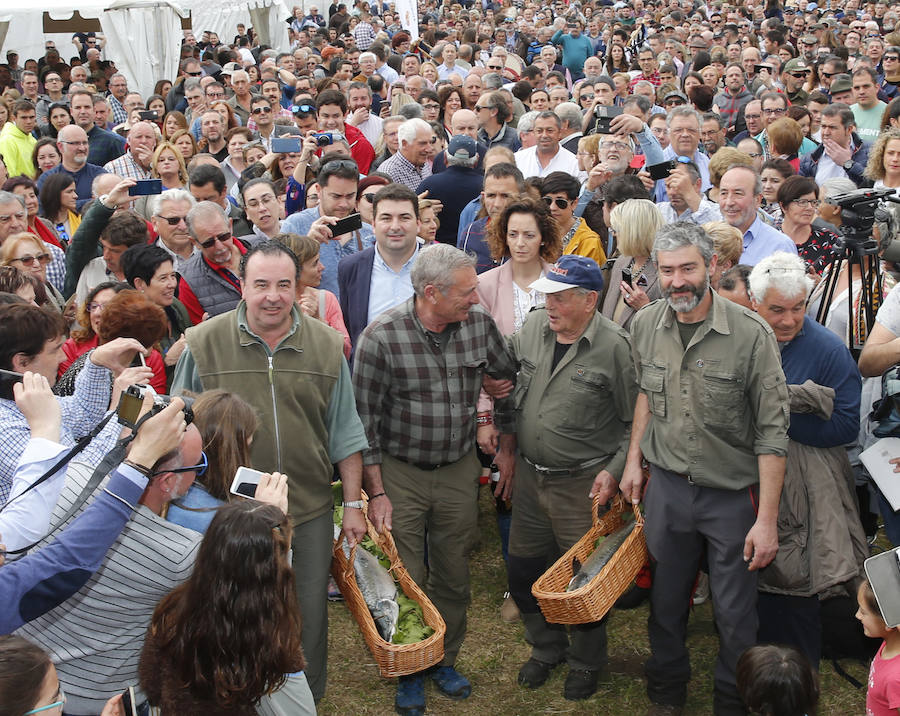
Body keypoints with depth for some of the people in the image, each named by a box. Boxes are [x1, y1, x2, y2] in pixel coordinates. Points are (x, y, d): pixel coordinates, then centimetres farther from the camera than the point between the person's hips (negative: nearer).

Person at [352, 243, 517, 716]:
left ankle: (445, 661, 35)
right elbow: (365, 420, -11)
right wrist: (376, 493, -10)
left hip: (459, 469, 3)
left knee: (454, 576, 14)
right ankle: (409, 673, 27)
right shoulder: (382, 336, -18)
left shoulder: (479, 323, -7)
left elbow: (511, 375, 12)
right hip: (399, 473, -3)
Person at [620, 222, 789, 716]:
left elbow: (772, 432, -16)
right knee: (666, 598, 18)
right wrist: (634, 459, 11)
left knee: (735, 612, 9)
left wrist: (767, 519, -17)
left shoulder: (750, 333, -19)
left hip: (733, 494, -3)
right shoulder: (645, 326, -4)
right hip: (667, 486, 4)